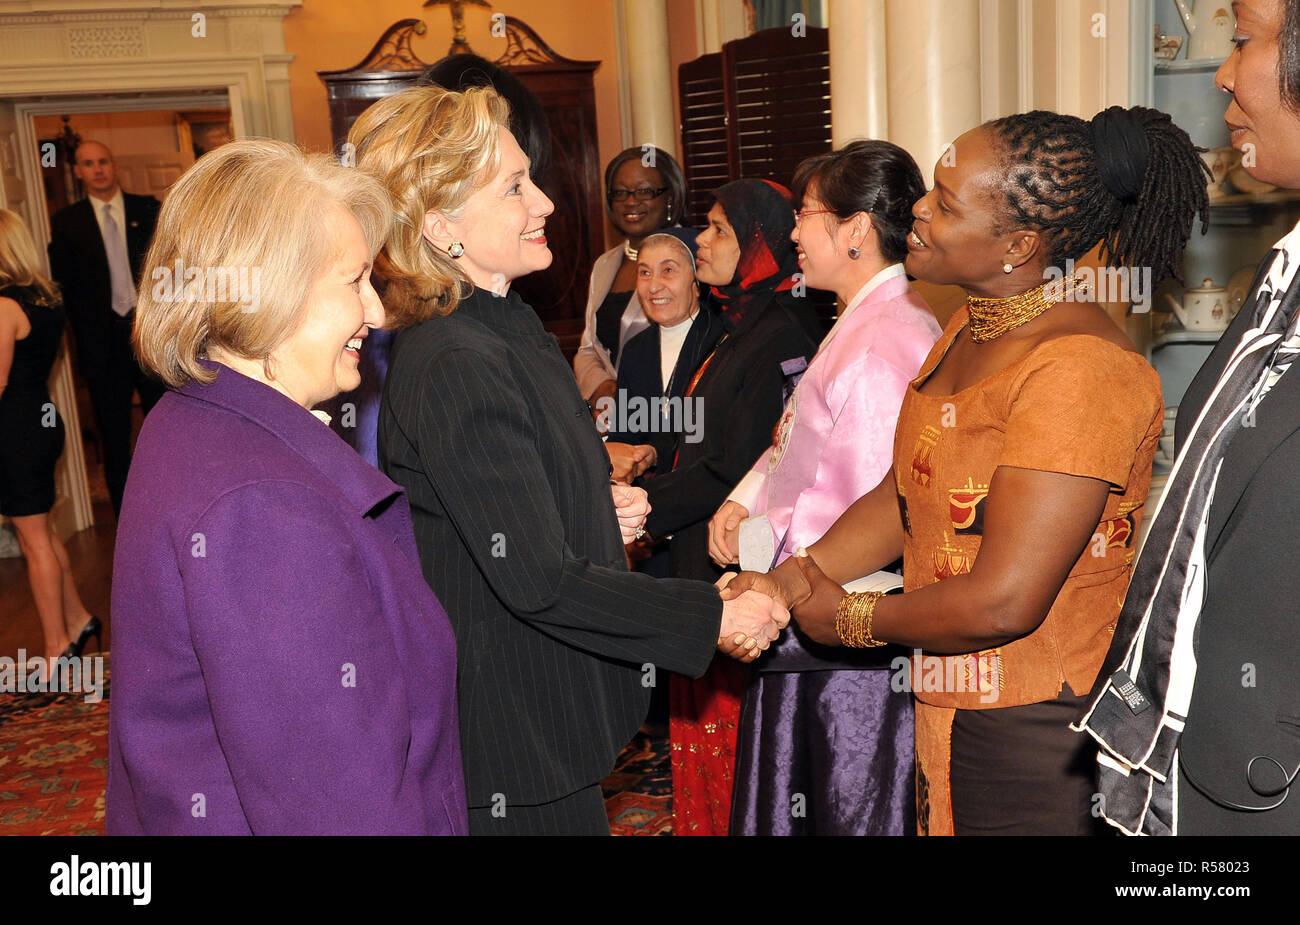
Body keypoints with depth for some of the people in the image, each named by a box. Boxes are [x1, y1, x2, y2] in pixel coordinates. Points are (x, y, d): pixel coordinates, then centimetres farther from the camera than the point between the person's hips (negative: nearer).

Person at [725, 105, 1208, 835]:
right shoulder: (971, 329, 7)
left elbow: (1003, 602, -27)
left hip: (1039, 737, -8)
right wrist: (794, 579, -3)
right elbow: (904, 495, 10)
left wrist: (848, 620, -12)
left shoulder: (1076, 370, -24)